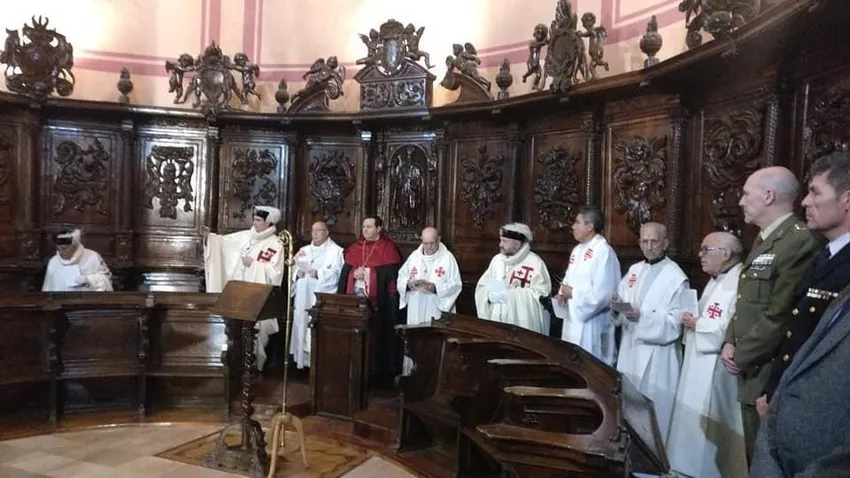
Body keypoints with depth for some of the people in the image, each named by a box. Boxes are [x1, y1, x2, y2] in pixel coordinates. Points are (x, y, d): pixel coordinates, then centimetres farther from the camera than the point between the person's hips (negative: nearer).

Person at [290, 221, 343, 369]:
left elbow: (336, 273, -11)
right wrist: (297, 272, -7)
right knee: (301, 326, 6)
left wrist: (318, 273, -23)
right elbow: (293, 268, 15)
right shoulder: (304, 250, 19)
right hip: (303, 297, 6)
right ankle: (302, 360, 15)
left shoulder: (336, 251, 1)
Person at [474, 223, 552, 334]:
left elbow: (541, 293, -15)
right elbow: (481, 287, 11)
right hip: (496, 321, 5)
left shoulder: (535, 262, -8)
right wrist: (490, 294, -12)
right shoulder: (497, 259, 9)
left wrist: (510, 294, -18)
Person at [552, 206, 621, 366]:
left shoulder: (604, 252, -17)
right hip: (572, 320, 9)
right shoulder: (577, 250, 11)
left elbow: (602, 294, -23)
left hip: (591, 324, -9)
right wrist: (562, 293, 0)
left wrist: (573, 293, -14)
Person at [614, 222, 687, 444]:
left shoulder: (676, 277, -10)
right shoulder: (634, 270, 10)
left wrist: (642, 316, -26)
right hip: (630, 349, 7)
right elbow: (620, 303, 11)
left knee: (652, 412, 1)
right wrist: (617, 305, -12)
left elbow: (675, 321, -15)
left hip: (657, 356, -6)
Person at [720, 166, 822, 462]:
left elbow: (780, 317, -24)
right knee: (755, 458, 21)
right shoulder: (763, 240, 13)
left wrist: (740, 357, -13)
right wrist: (730, 343, 3)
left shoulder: (800, 242, -20)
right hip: (750, 375, 9)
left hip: (772, 381, -9)